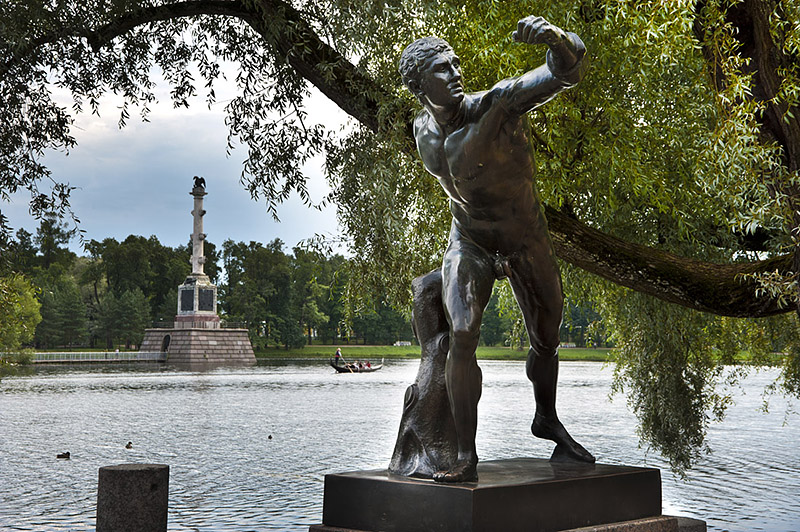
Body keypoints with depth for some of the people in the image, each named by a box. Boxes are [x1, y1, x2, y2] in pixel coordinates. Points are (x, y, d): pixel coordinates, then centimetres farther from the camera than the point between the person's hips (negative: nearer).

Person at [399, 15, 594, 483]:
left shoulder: (497, 103, -27)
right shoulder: (424, 130, -10)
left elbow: (569, 70, -39)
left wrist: (556, 38, -62)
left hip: (529, 243, -1)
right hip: (470, 243, 1)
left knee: (547, 342, 15)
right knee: (462, 338, -21)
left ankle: (548, 420, 44)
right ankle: (467, 458, -14)